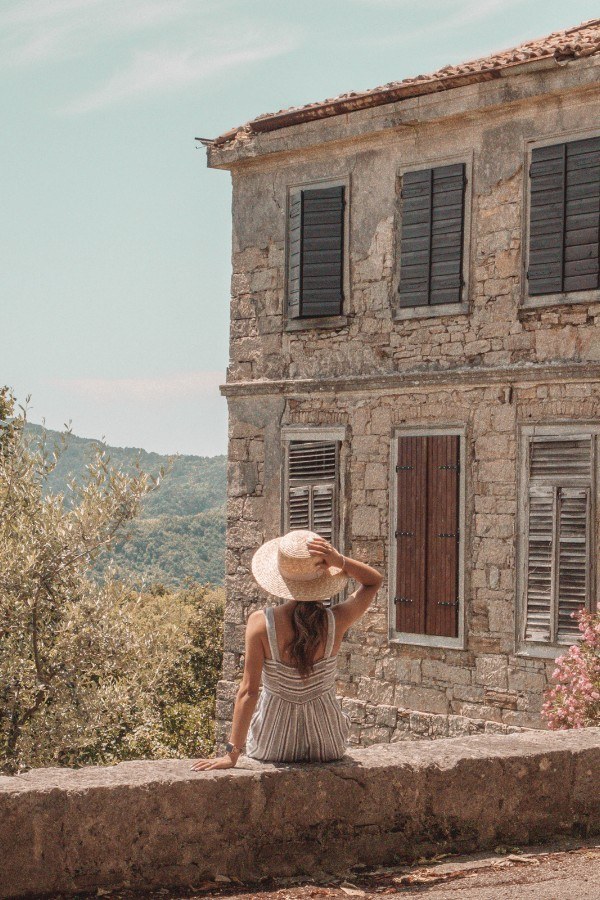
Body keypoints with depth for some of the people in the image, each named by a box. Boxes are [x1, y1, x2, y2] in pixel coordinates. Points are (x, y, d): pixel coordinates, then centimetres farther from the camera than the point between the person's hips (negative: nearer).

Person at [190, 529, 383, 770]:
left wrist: (232, 754, -19)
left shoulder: (260, 622, -23)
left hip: (274, 747, -1)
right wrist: (340, 561, -20)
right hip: (326, 746, 1)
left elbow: (248, 691, -23)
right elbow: (374, 581, -1)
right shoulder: (335, 621, -19)